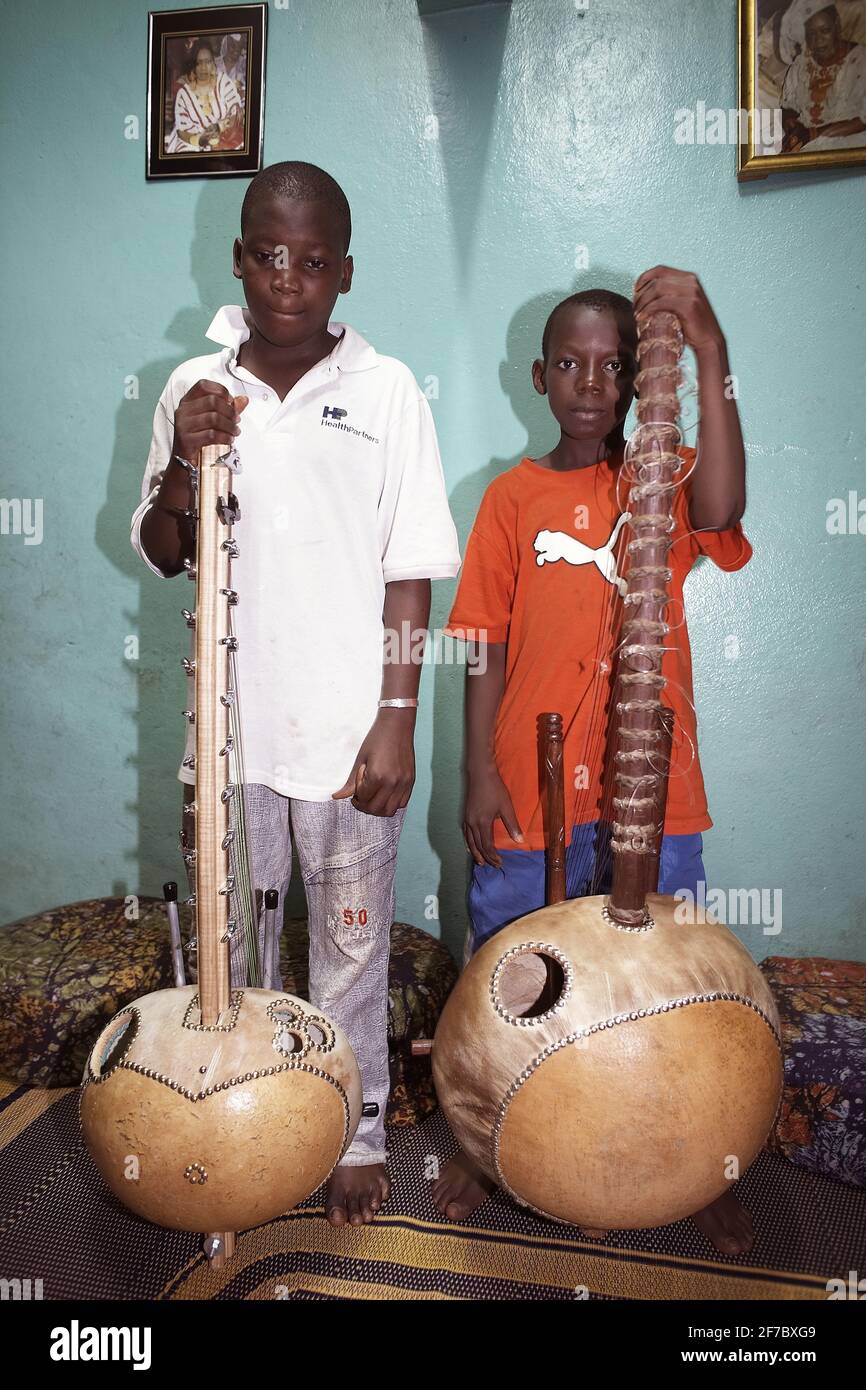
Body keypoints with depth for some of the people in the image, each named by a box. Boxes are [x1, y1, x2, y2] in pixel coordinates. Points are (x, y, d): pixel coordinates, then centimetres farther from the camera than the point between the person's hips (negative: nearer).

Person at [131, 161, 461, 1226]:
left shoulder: (385, 390, -3)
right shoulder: (194, 388, 4)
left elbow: (412, 573, -4)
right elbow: (161, 555, 8)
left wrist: (396, 725, -9)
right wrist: (182, 468, -12)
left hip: (348, 731, -2)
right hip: (231, 727, 3)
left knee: (351, 948, 13)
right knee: (228, 946, 18)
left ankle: (356, 1130, 35)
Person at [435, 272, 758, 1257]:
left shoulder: (664, 478, 3)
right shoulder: (512, 497, 3)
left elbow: (720, 508, -21)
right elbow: (486, 645, 1)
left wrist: (709, 352, -26)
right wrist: (481, 773, -4)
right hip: (529, 792, 0)